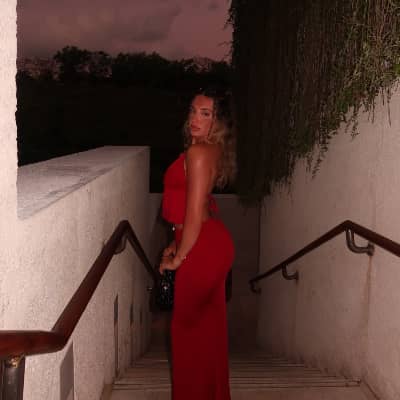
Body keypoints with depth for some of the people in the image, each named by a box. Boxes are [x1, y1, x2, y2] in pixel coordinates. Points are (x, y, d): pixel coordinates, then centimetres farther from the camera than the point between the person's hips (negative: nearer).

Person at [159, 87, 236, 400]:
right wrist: (178, 244, 16)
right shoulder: (209, 150, 10)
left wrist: (178, 258, -11)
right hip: (209, 243, 10)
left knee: (190, 326, 6)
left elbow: (194, 213, -21)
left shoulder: (198, 153, -19)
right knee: (207, 324, 21)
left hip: (203, 249, -10)